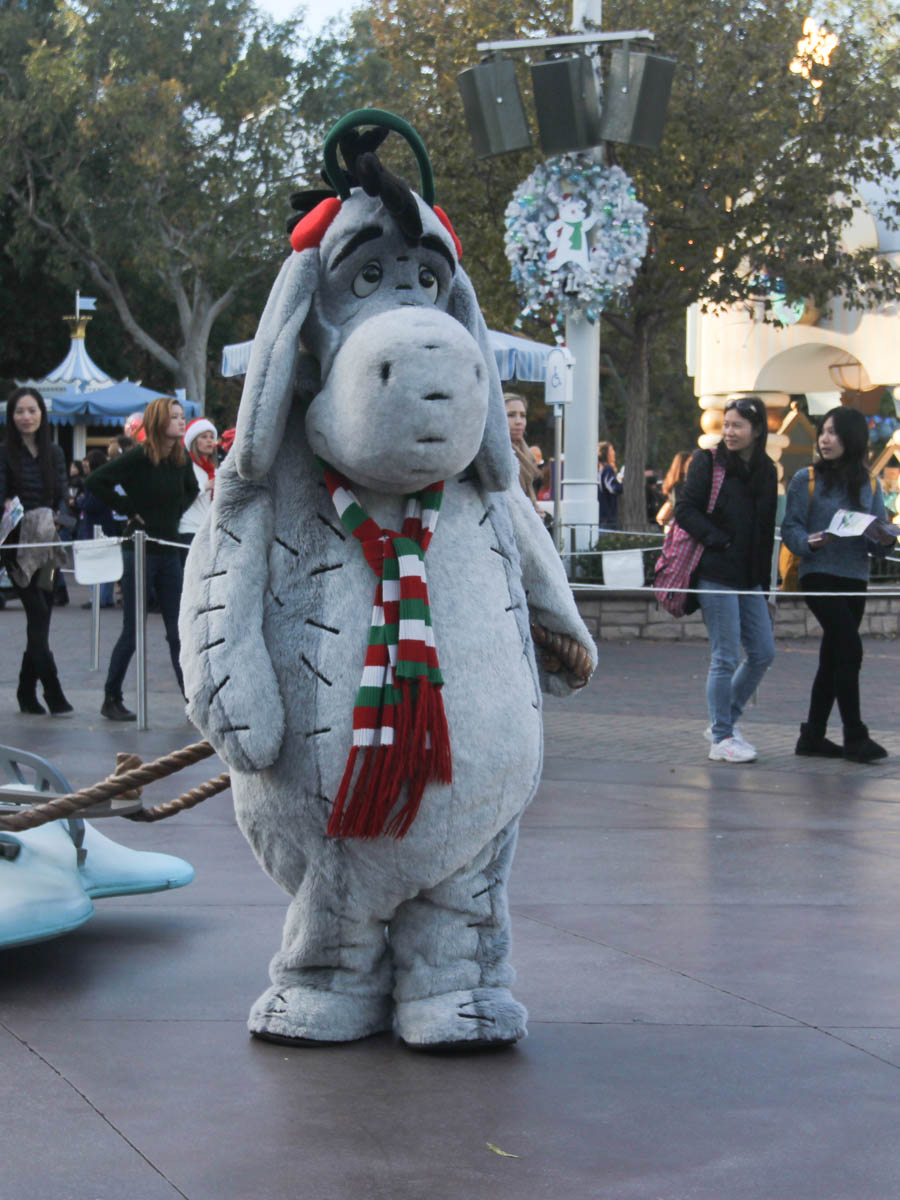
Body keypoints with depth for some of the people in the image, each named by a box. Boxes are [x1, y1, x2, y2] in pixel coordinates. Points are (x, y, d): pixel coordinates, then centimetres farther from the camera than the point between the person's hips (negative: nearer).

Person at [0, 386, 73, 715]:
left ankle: (27, 692, 17)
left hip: (47, 546, 4)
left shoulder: (54, 453, 10)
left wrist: (56, 519, -11)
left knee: (41, 621, 6)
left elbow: (64, 497, 8)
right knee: (38, 614, -11)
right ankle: (54, 695, -11)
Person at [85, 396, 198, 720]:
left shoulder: (182, 460, 5)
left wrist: (177, 511, 9)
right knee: (132, 632, 1)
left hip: (170, 551, 6)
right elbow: (96, 481, -18)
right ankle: (111, 699, 14)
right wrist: (129, 509, -14)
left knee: (178, 632, 5)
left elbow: (191, 489, 26)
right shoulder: (138, 457, -14)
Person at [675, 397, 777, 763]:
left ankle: (726, 720, 23)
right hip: (716, 573, -6)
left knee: (763, 653, 7)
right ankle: (721, 737, 4)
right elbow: (685, 511, -9)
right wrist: (721, 541, -16)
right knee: (725, 656, -5)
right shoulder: (707, 462, -3)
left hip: (750, 577, 6)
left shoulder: (765, 470, 12)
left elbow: (767, 527, 16)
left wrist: (764, 576, 10)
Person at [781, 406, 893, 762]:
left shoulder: (869, 485, 10)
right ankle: (855, 736, -10)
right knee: (849, 649, -15)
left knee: (833, 658, 9)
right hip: (818, 575, -5)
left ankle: (813, 736, 18)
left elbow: (878, 536, 10)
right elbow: (790, 527, -3)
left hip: (855, 578, 5)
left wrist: (884, 541, -12)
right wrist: (809, 542, -22)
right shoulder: (806, 479, -1)